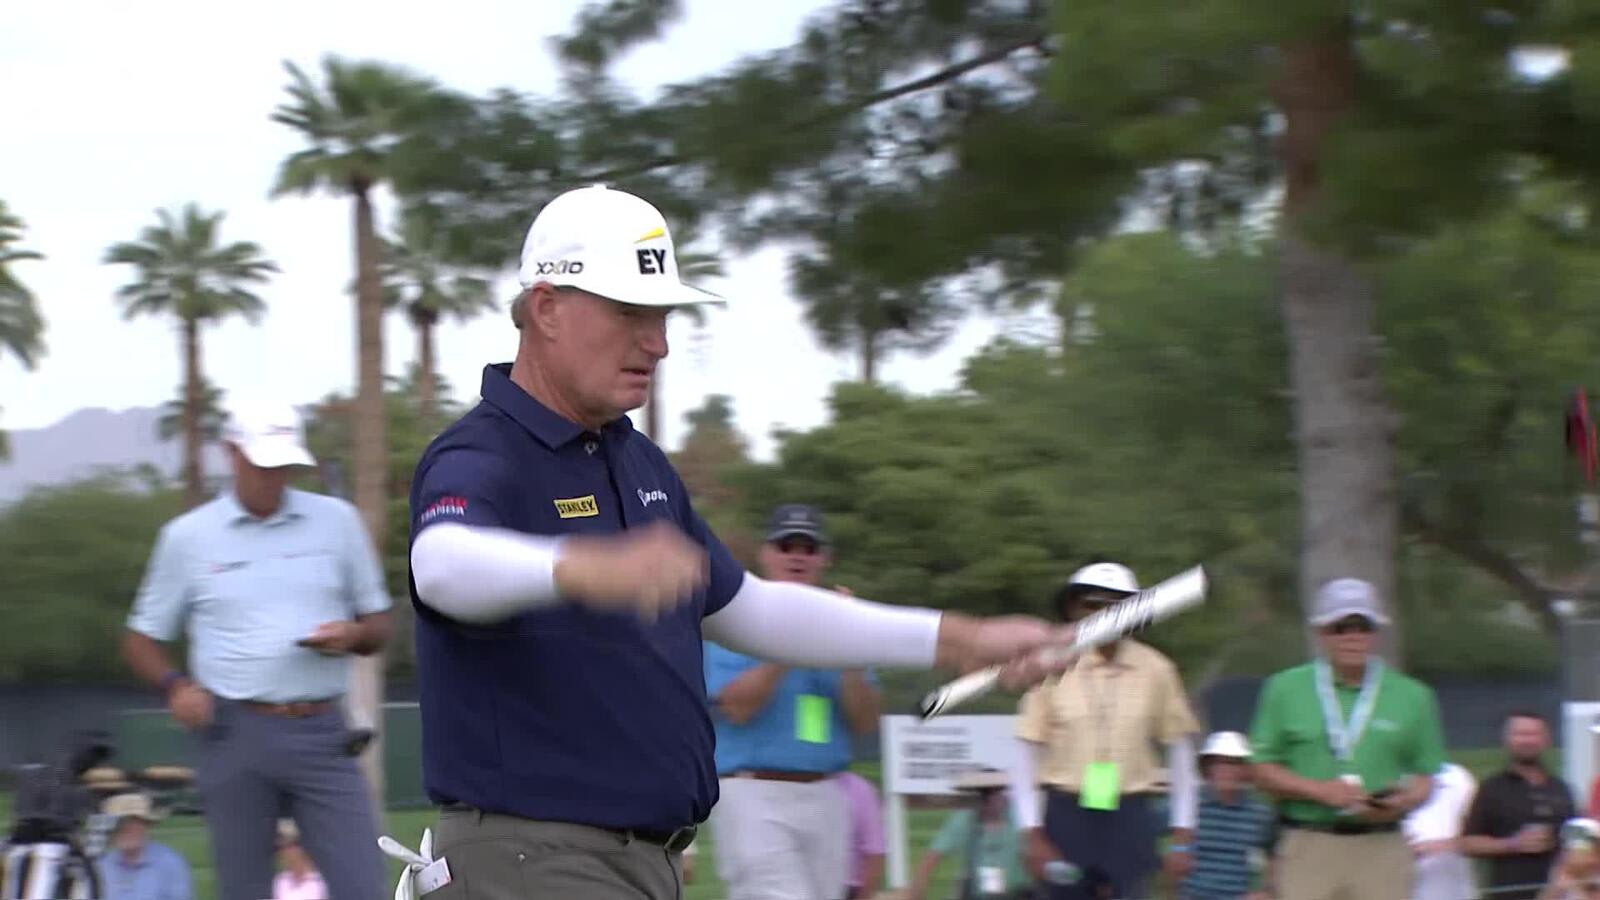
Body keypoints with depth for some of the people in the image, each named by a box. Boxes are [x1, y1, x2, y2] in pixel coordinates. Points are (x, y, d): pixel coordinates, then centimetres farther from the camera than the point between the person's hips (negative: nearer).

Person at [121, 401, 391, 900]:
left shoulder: (336, 521, 10)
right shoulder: (188, 536, 7)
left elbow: (378, 626, 16)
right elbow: (140, 639, 13)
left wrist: (352, 636, -7)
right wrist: (174, 685, -7)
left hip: (322, 733, 1)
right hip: (237, 734, -1)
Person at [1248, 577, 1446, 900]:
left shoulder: (1412, 696, 9)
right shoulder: (1285, 689, 7)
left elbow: (1426, 776, 12)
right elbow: (1262, 769, 5)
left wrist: (1402, 803, -11)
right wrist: (1319, 790, -11)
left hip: (1382, 848, 1)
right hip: (1308, 846, -1)